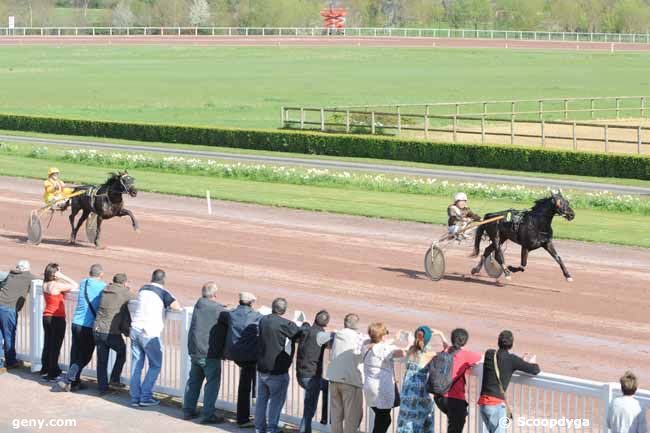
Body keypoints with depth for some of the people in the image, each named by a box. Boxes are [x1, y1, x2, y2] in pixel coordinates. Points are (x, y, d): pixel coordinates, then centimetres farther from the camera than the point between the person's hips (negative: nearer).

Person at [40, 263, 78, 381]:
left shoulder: (45, 285, 3)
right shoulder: (57, 286, -19)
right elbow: (75, 286, -18)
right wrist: (62, 276, -16)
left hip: (46, 317, 7)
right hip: (57, 319, -7)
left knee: (47, 344, 18)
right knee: (55, 346, 0)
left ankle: (45, 370, 27)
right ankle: (52, 374, 3)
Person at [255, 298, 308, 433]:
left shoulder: (263, 320, 2)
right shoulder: (285, 324, -19)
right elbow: (301, 333, -13)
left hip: (262, 367, 6)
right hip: (278, 370, -6)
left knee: (262, 398, 15)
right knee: (277, 400, 4)